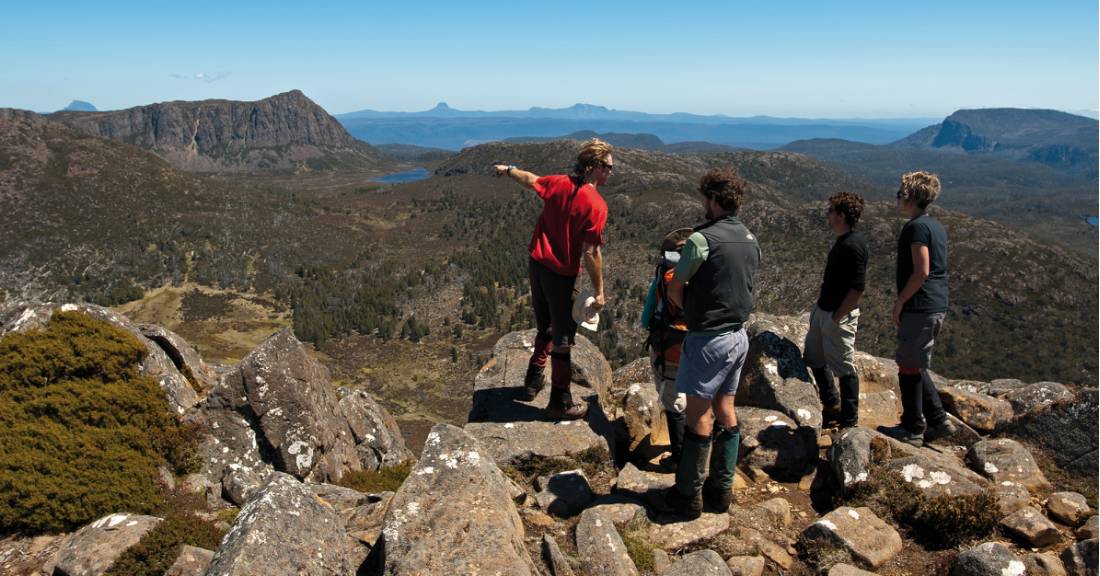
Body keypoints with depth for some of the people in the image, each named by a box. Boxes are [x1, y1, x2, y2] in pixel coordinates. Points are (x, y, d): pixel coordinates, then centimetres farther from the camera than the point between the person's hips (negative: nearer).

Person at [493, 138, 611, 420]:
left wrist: (508, 170, 40)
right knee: (563, 339, 6)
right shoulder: (596, 204, -19)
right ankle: (560, 403, 17)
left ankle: (533, 381, 38)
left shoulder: (557, 183, 0)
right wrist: (599, 291, -10)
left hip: (536, 264, 7)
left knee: (545, 328, 25)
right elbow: (591, 253, -19)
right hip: (562, 275, -7)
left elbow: (529, 179, 20)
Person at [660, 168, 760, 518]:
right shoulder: (751, 242, 8)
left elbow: (675, 290, -7)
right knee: (725, 410, 14)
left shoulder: (702, 239, -16)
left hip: (708, 338, -8)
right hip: (738, 335, 8)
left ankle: (689, 495, 11)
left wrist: (689, 310, 12)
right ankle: (722, 488, 24)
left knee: (699, 415, 0)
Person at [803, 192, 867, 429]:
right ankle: (832, 406, 35)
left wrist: (838, 316, -20)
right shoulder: (843, 240, 8)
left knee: (843, 367, 3)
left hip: (838, 316, -10)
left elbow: (857, 288, -25)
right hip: (823, 311, 10)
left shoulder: (853, 246, -22)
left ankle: (849, 420, 17)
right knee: (814, 358, 20)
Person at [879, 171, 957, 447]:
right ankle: (938, 420, 20)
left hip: (920, 308, -9)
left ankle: (912, 429, 10)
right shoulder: (937, 226, 15)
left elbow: (921, 271, -21)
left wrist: (900, 301, -12)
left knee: (909, 367, 1)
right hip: (937, 306, 9)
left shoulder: (916, 227, -15)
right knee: (915, 366, 18)